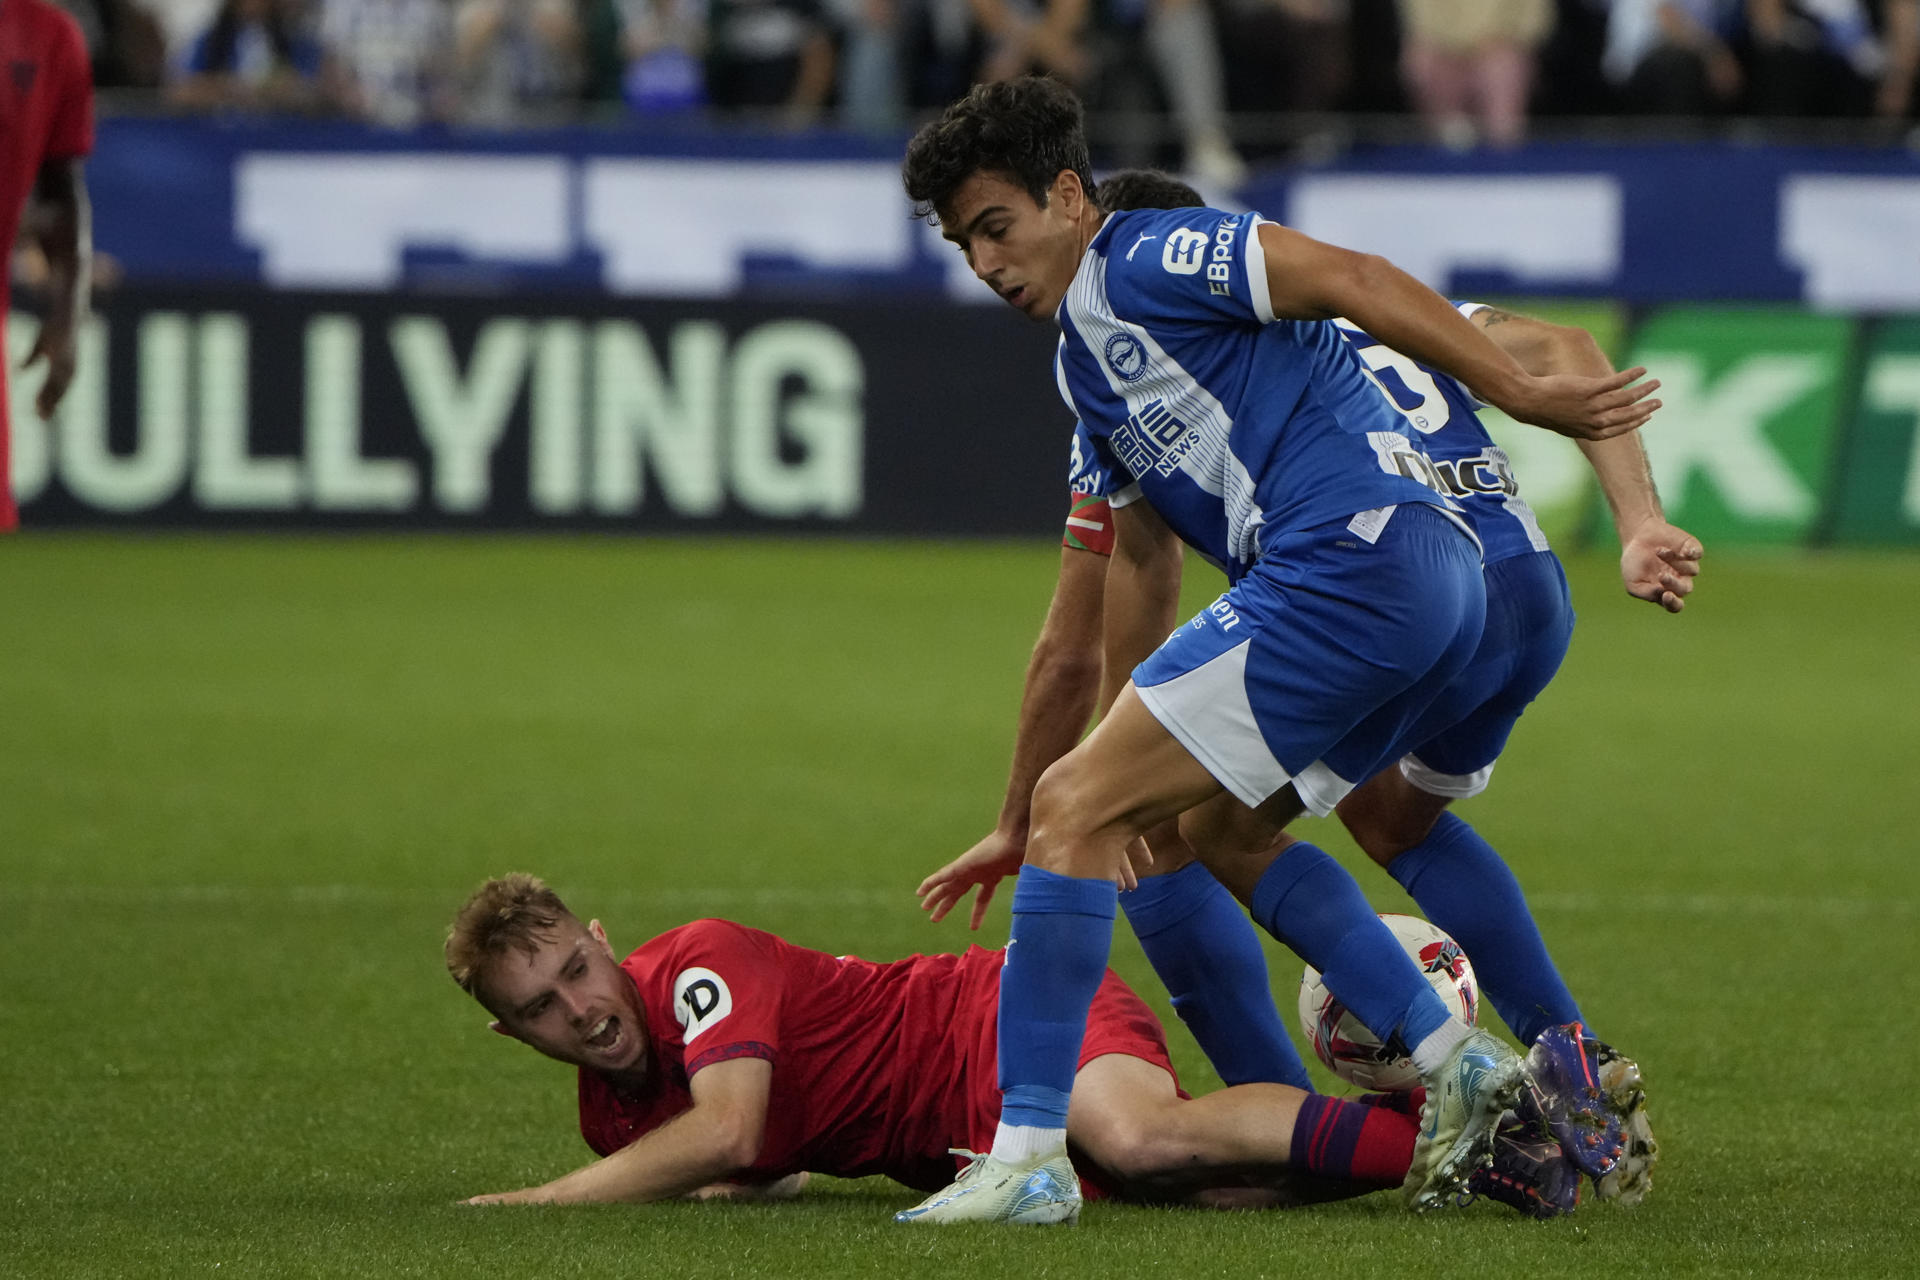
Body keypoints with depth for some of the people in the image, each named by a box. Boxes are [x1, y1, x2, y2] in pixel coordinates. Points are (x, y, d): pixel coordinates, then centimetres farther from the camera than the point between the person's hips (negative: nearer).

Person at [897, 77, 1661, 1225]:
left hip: (1353, 556, -10)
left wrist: (1525, 395, -16)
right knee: (1207, 824, 26)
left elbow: (1353, 281, -11)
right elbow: (1140, 564, 33)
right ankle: (1458, 1065, 20)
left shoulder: (1145, 259, -4)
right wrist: (1126, 746, 32)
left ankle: (1027, 1151, -14)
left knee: (1071, 806, -10)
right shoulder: (1083, 364, 26)